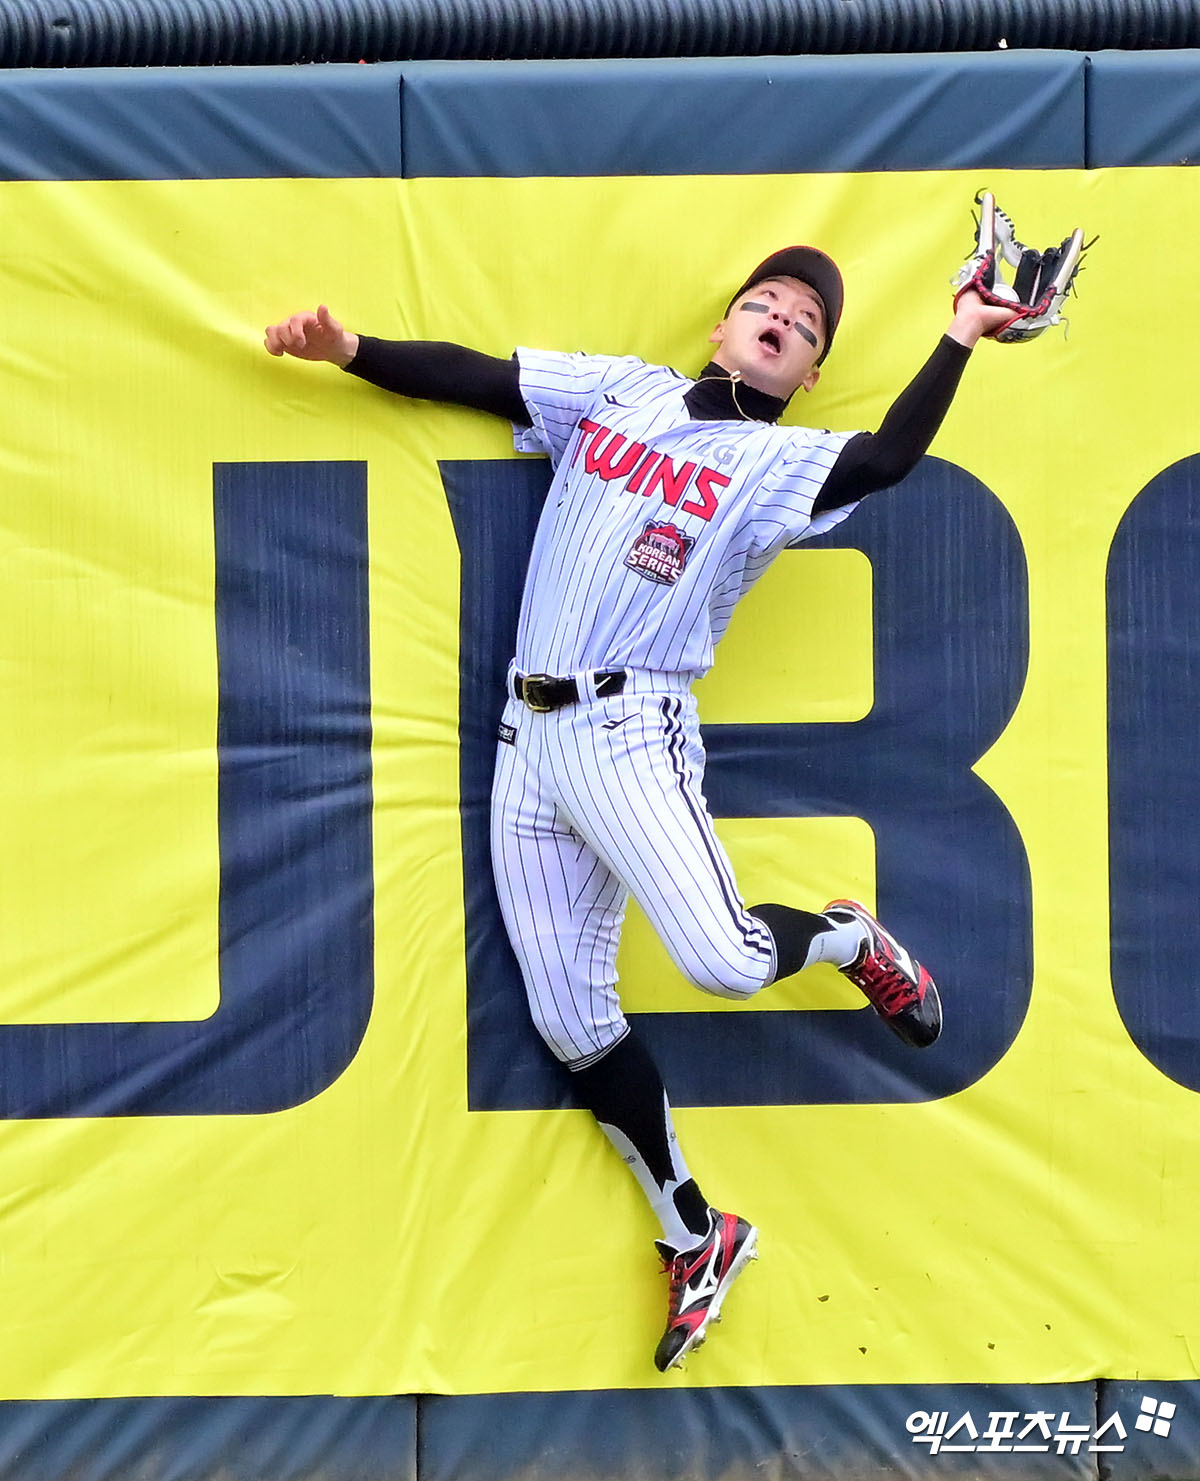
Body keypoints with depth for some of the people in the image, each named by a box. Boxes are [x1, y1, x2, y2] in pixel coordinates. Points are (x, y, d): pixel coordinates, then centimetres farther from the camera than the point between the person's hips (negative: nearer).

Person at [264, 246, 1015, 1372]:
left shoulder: (782, 464, 4)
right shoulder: (621, 391, 15)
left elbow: (889, 455, -14)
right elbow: (472, 375, 13)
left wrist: (961, 334, -15)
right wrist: (349, 349, 2)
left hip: (632, 732, -4)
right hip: (528, 744, 4)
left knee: (726, 963, -26)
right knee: (569, 1019, 3)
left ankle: (851, 940, 9)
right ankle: (696, 1238, 18)